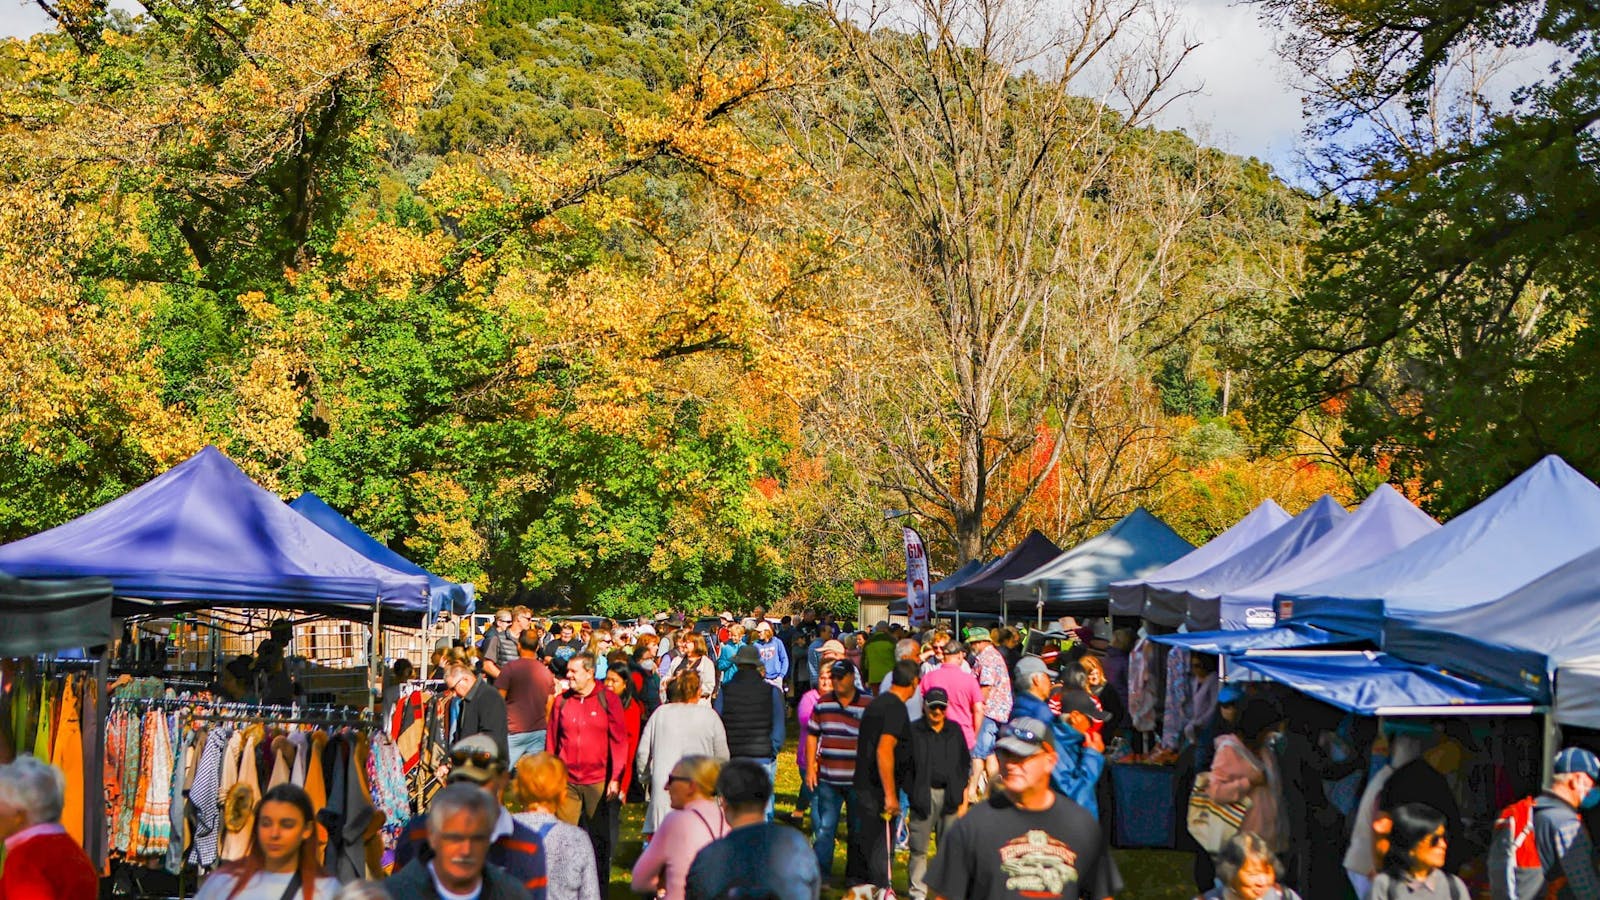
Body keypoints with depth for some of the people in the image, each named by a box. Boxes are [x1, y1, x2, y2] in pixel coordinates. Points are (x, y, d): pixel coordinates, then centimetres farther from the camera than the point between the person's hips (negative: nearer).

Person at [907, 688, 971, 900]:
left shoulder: (955, 731, 12)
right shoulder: (914, 731, 3)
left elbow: (965, 765, 14)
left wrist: (964, 797, 8)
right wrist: (911, 793, -6)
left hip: (950, 795, 2)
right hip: (924, 795, -2)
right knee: (919, 848, 0)